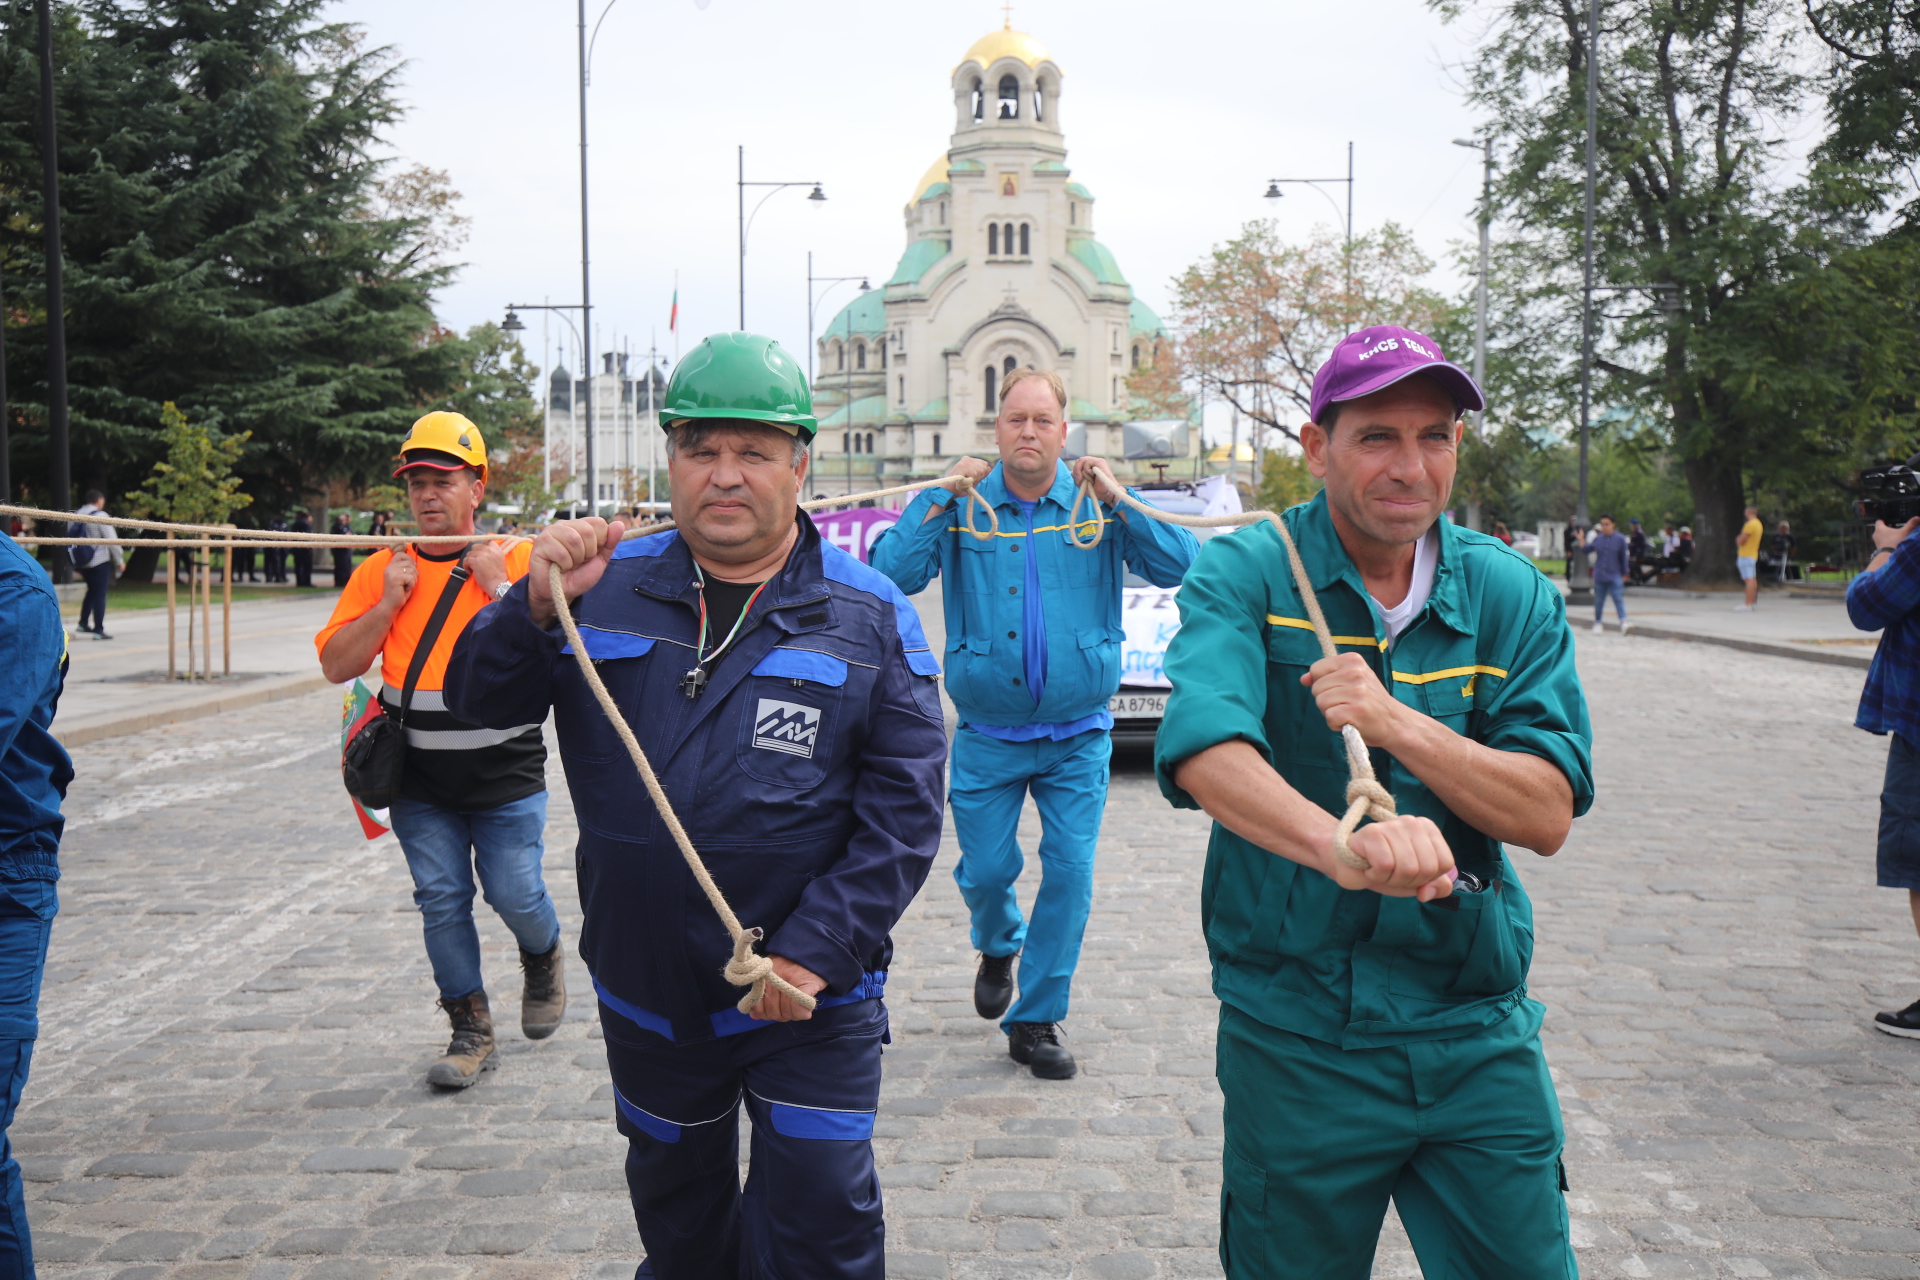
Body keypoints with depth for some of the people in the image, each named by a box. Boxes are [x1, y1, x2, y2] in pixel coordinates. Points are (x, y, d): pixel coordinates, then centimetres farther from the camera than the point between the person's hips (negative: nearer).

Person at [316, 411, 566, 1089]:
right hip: (419, 784, 3)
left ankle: (542, 959, 34)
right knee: (442, 901, 5)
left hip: (507, 778, -2)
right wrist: (389, 603, -8)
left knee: (514, 894, -1)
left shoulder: (519, 559, -2)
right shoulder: (382, 569, 5)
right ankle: (470, 1028, 21)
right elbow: (335, 665, 3)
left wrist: (499, 588, -15)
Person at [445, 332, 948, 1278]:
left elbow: (903, 807, -9)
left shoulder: (868, 616, -6)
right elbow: (480, 697, -2)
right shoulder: (612, 588, 1)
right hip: (645, 997, 3)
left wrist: (815, 948, -17)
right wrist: (537, 606, -21)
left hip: (809, 998, -3)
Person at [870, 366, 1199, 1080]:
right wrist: (942, 502, -18)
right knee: (986, 871, 4)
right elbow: (890, 575, -12)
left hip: (1078, 737, 0)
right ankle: (999, 947, 41)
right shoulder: (958, 504, 0)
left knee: (1070, 873, -3)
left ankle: (1037, 1020, 14)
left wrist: (1118, 501, -18)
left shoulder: (1099, 506, 1)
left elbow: (1178, 568, -9)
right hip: (987, 736, 0)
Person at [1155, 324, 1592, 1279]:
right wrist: (1343, 845, -47)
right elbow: (1202, 750, -29)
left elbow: (1547, 814, -7)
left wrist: (1394, 721, -22)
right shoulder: (1244, 577, -9)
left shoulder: (1512, 597, 1)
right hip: (1297, 1044, -3)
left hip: (1478, 1037, 3)